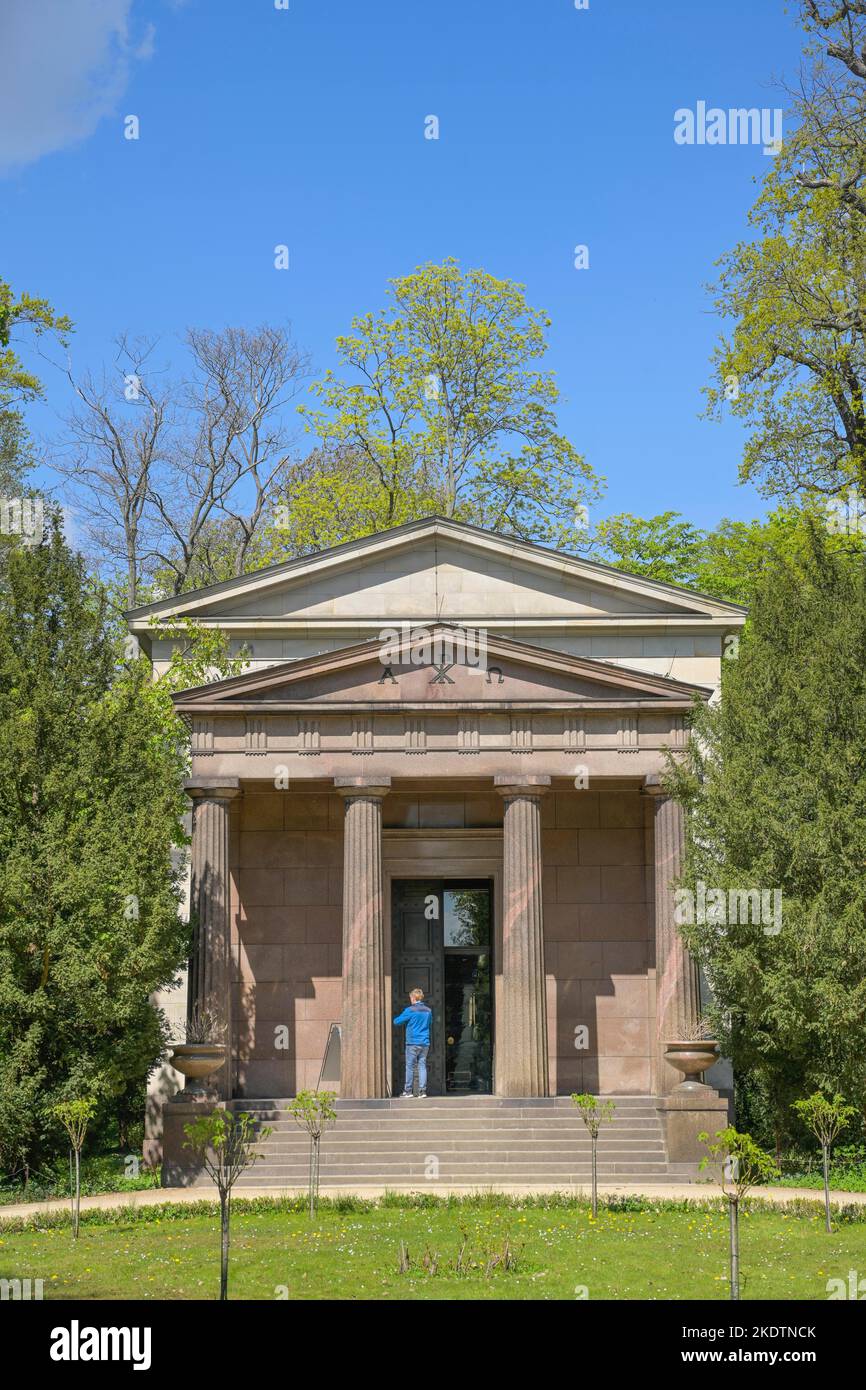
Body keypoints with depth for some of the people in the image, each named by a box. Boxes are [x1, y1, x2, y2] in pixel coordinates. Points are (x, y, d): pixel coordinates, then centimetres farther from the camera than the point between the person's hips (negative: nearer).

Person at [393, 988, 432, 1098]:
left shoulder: (410, 1010, -9)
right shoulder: (428, 1011, 7)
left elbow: (396, 1022, -3)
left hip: (412, 1042, -4)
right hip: (425, 1043, 4)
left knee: (410, 1066, 4)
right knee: (422, 1066, 4)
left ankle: (408, 1091, 7)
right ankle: (422, 1091, -4)